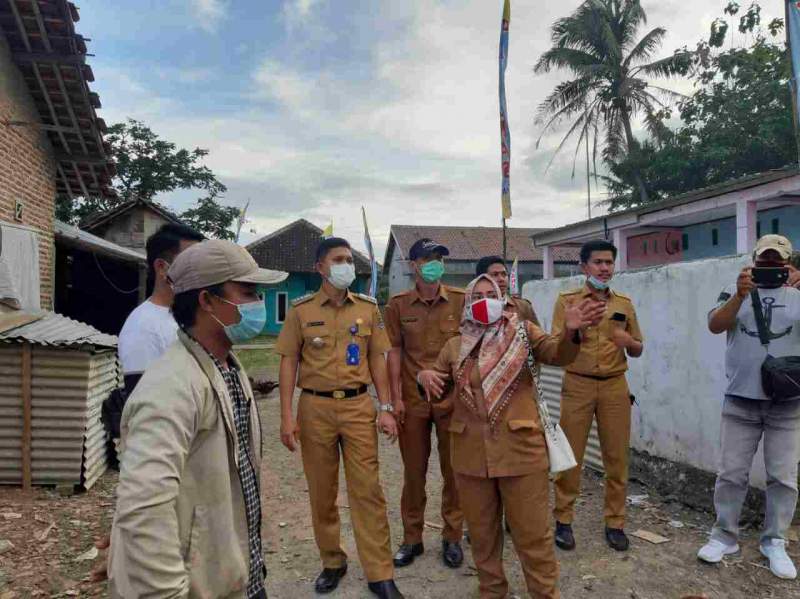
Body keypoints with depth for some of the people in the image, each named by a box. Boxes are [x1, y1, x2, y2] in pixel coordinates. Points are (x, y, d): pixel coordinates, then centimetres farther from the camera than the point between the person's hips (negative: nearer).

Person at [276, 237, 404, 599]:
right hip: (315, 407, 0)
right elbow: (289, 362, 1)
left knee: (367, 491, 1)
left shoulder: (368, 308, 5)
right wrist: (287, 416, -6)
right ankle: (332, 562, 31)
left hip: (358, 406, 1)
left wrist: (385, 409, 2)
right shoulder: (301, 310, 1)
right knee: (322, 492, 11)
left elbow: (376, 359, 8)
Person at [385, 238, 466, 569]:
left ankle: (452, 537, 26)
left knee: (454, 469, 9)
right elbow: (395, 351, 2)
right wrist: (396, 397, -3)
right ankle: (411, 538, 26)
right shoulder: (398, 304, 0)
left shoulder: (460, 300, -1)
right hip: (413, 398, 0)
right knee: (413, 470, 11)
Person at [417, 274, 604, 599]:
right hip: (470, 452, 3)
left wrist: (570, 331, -35)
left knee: (532, 533, 7)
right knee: (482, 531, 18)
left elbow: (557, 353, -13)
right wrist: (424, 375, -8)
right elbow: (435, 379, 16)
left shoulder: (522, 332, 1)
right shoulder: (455, 346, 6)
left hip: (520, 449, -2)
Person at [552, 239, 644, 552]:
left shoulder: (624, 304, 10)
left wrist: (629, 341, -8)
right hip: (577, 385, -2)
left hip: (615, 386, 3)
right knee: (570, 455, 1)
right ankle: (563, 520, 15)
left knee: (617, 457, 6)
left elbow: (638, 351, 15)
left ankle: (614, 522, 20)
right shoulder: (567, 300, 1)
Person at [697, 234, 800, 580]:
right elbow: (715, 326, -12)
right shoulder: (734, 292, 4)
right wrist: (740, 295, -27)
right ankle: (724, 537, 18)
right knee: (731, 473, 6)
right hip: (740, 400, 0)